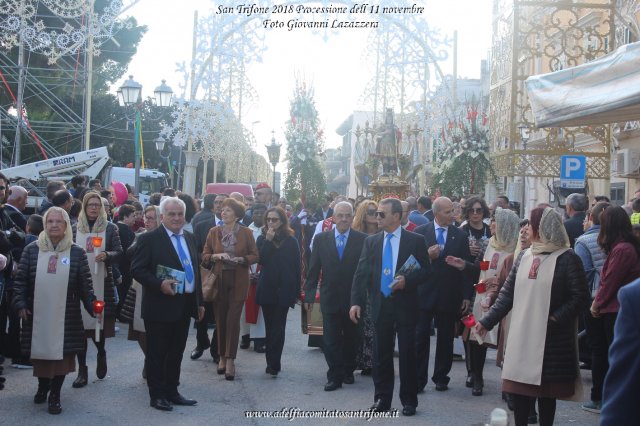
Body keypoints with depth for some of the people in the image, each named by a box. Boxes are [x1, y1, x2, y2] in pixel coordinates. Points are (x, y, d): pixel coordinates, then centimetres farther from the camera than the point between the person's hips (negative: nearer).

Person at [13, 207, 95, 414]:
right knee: (41, 353, 11)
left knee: (61, 354, 1)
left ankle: (55, 395, 17)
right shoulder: (31, 250, 2)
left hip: (66, 317, -1)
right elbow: (20, 281, 3)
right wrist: (20, 304, -7)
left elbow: (85, 285, 1)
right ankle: (43, 386, 37)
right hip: (37, 315, 1)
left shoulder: (77, 252, 1)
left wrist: (93, 306, -10)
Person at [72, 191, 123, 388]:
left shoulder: (110, 228, 2)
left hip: (102, 283, -1)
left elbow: (119, 252, -1)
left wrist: (106, 255, -21)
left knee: (99, 321, 1)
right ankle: (82, 370, 5)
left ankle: (101, 353, 33)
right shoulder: (76, 228, 7)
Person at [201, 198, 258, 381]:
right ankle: (222, 356, 18)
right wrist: (216, 256, -13)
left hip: (238, 282, -2)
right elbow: (205, 256, 6)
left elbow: (255, 256, 2)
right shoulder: (214, 232, 5)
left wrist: (240, 259, -14)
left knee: (233, 319, -5)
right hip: (219, 280, 2)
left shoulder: (246, 233, 0)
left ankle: (230, 360, -2)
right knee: (220, 319, 6)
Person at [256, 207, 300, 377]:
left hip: (284, 289, -2)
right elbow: (260, 260, -9)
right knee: (270, 326, 8)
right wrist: (268, 241, -14)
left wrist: (296, 291, 0)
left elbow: (296, 266, 2)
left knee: (277, 326, -6)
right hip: (267, 288, 2)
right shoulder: (262, 239, 7)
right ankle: (273, 363, 16)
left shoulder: (291, 241, 1)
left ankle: (273, 363, -7)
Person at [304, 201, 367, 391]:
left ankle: (348, 371, 30)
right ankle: (335, 376, 10)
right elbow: (313, 270, 3)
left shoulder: (362, 240, -5)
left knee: (352, 339, 13)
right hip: (330, 298, 1)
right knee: (331, 340, 1)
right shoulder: (321, 239, 1)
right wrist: (309, 296, 0)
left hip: (353, 299, -1)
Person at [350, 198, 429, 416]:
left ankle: (409, 400, 15)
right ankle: (382, 398, 19)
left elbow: (425, 270, -1)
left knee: (407, 355, 3)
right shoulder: (371, 241, 7)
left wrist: (407, 281, -19)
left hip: (405, 305, -3)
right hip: (380, 306, 3)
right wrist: (356, 302, -6)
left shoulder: (415, 241, -2)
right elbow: (361, 274, 3)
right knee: (381, 355, 8)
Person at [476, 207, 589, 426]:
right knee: (518, 390, 6)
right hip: (521, 336, 5)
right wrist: (487, 321, 6)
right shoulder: (524, 256, 10)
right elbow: (508, 293, 11)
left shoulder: (567, 258, -7)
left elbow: (580, 297, -10)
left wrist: (555, 318, -19)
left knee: (546, 391, 5)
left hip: (551, 339, -5)